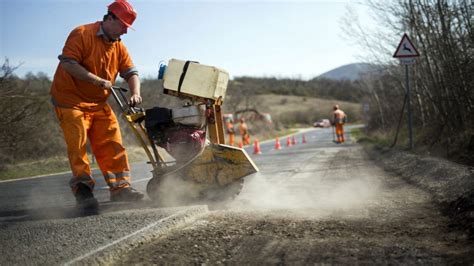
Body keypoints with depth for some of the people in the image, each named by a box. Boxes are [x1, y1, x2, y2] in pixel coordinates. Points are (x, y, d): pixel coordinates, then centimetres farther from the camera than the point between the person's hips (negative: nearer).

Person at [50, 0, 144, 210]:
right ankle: (82, 188, -6)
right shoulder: (82, 34, -12)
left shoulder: (119, 47, 10)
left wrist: (135, 93, -13)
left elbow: (131, 72, 8)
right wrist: (97, 80, -27)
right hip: (70, 100, -7)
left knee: (112, 144, 0)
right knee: (78, 144, -13)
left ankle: (120, 187, 4)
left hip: (98, 104, 7)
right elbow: (67, 63, -21)